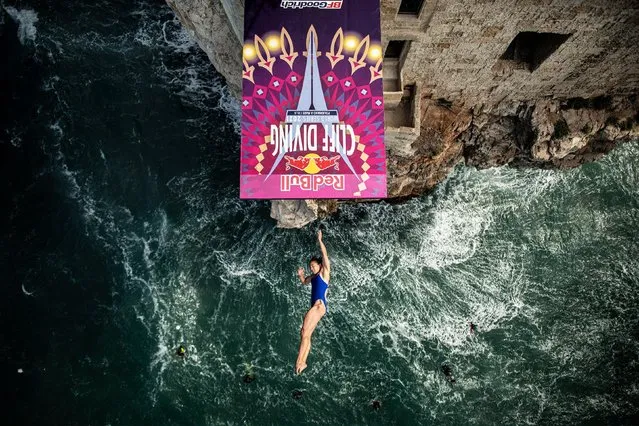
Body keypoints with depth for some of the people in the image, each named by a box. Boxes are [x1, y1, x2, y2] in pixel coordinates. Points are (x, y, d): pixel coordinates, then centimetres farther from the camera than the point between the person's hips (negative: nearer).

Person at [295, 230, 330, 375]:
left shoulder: (324, 272, 1)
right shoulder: (313, 276, 20)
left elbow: (325, 255, -9)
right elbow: (304, 282, 39)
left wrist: (320, 240, -11)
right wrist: (300, 275, 19)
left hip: (321, 306, -9)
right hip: (315, 307, 9)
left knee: (304, 332, -21)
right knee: (306, 335, 8)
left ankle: (299, 361, -21)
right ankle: (303, 362, 15)